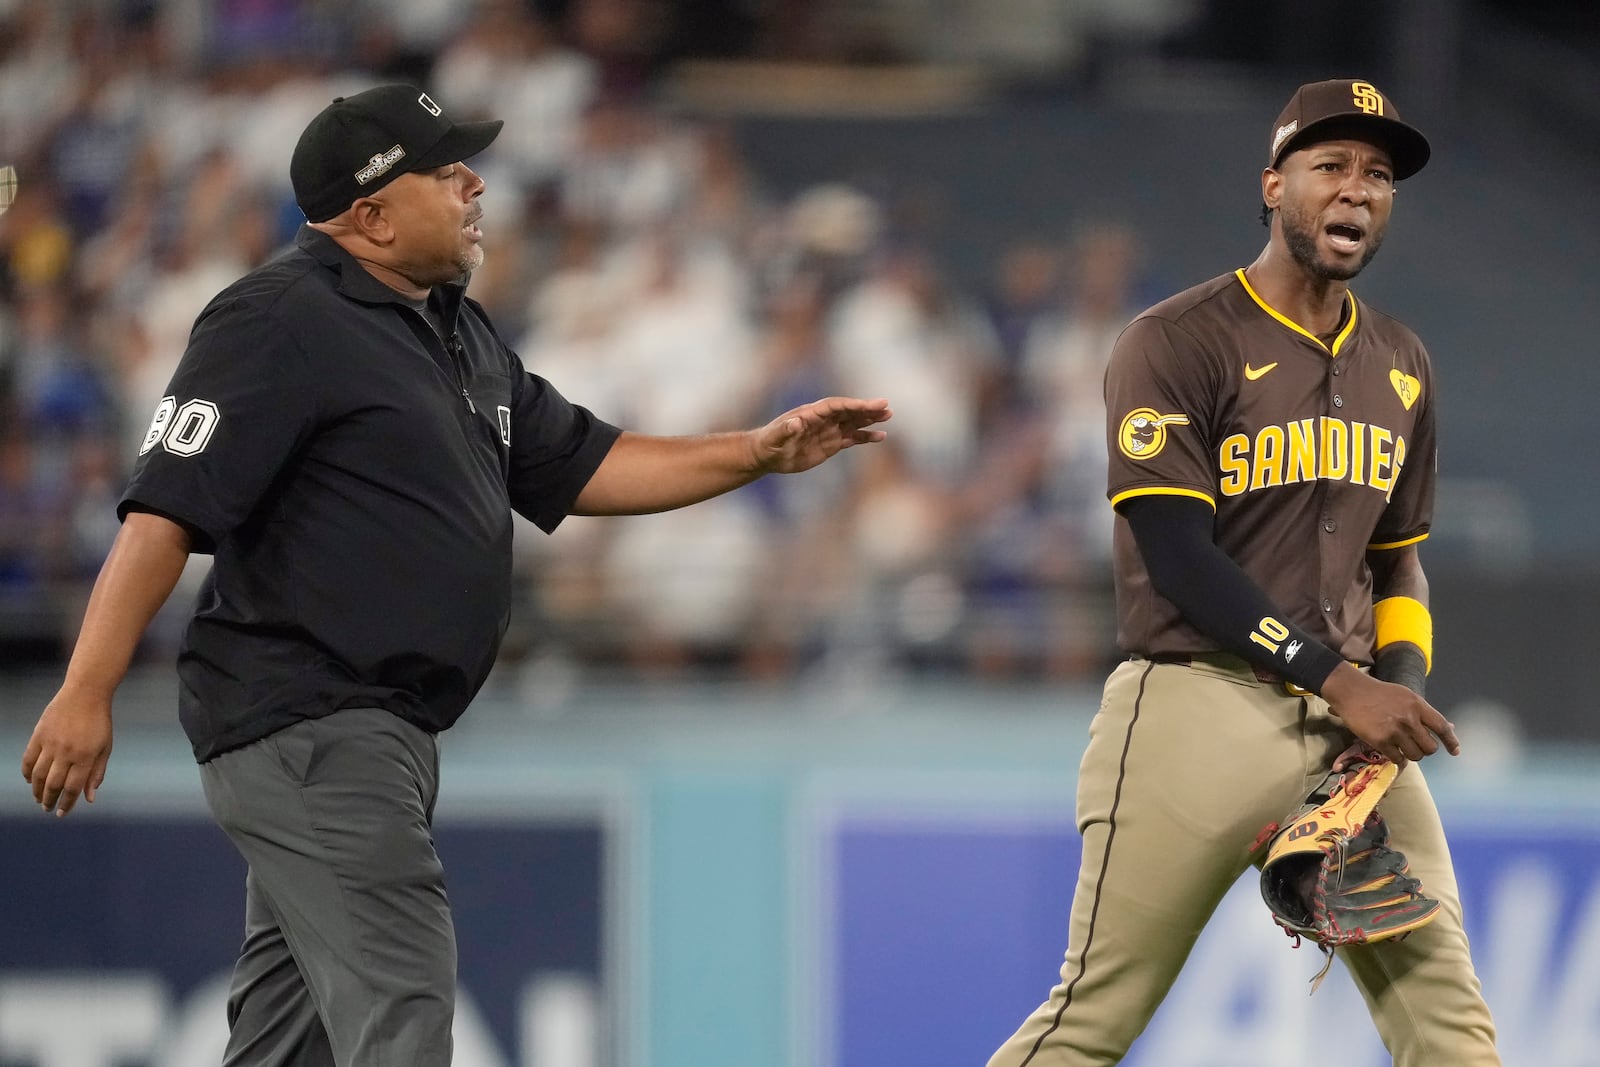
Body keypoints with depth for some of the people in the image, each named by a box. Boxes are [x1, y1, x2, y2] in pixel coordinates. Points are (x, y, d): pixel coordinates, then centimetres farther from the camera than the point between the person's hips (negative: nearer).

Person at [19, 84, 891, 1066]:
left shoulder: (459, 334, 17)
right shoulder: (283, 321, -12)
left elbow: (580, 469, 23)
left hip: (386, 727, 10)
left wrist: (760, 454, 12)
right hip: (308, 722, -10)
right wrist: (86, 694, -26)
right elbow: (167, 509, -19)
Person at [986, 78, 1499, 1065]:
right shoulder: (1176, 344, -6)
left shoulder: (1401, 365, 15)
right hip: (1199, 712, -6)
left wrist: (1401, 686, 2)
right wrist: (1339, 681, -20)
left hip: (1352, 722, 6)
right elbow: (1176, 557, -14)